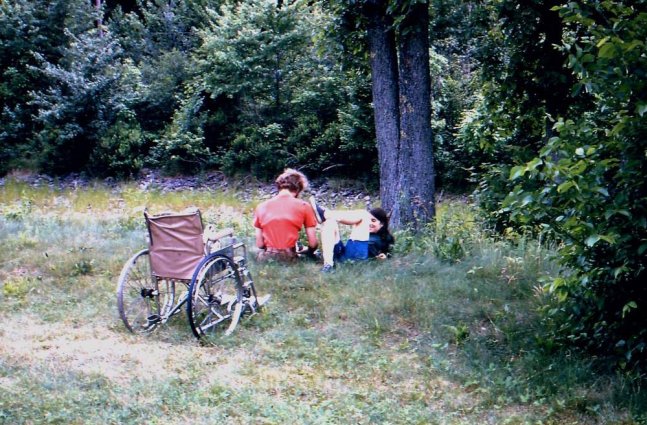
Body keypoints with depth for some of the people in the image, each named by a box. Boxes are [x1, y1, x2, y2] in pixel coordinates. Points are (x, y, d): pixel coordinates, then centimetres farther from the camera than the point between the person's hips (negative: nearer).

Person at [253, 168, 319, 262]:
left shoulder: (261, 207, 8)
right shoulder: (303, 206, 2)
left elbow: (259, 244, 8)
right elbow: (313, 243, 4)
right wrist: (308, 252, 27)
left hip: (266, 259, 3)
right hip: (289, 259, -3)